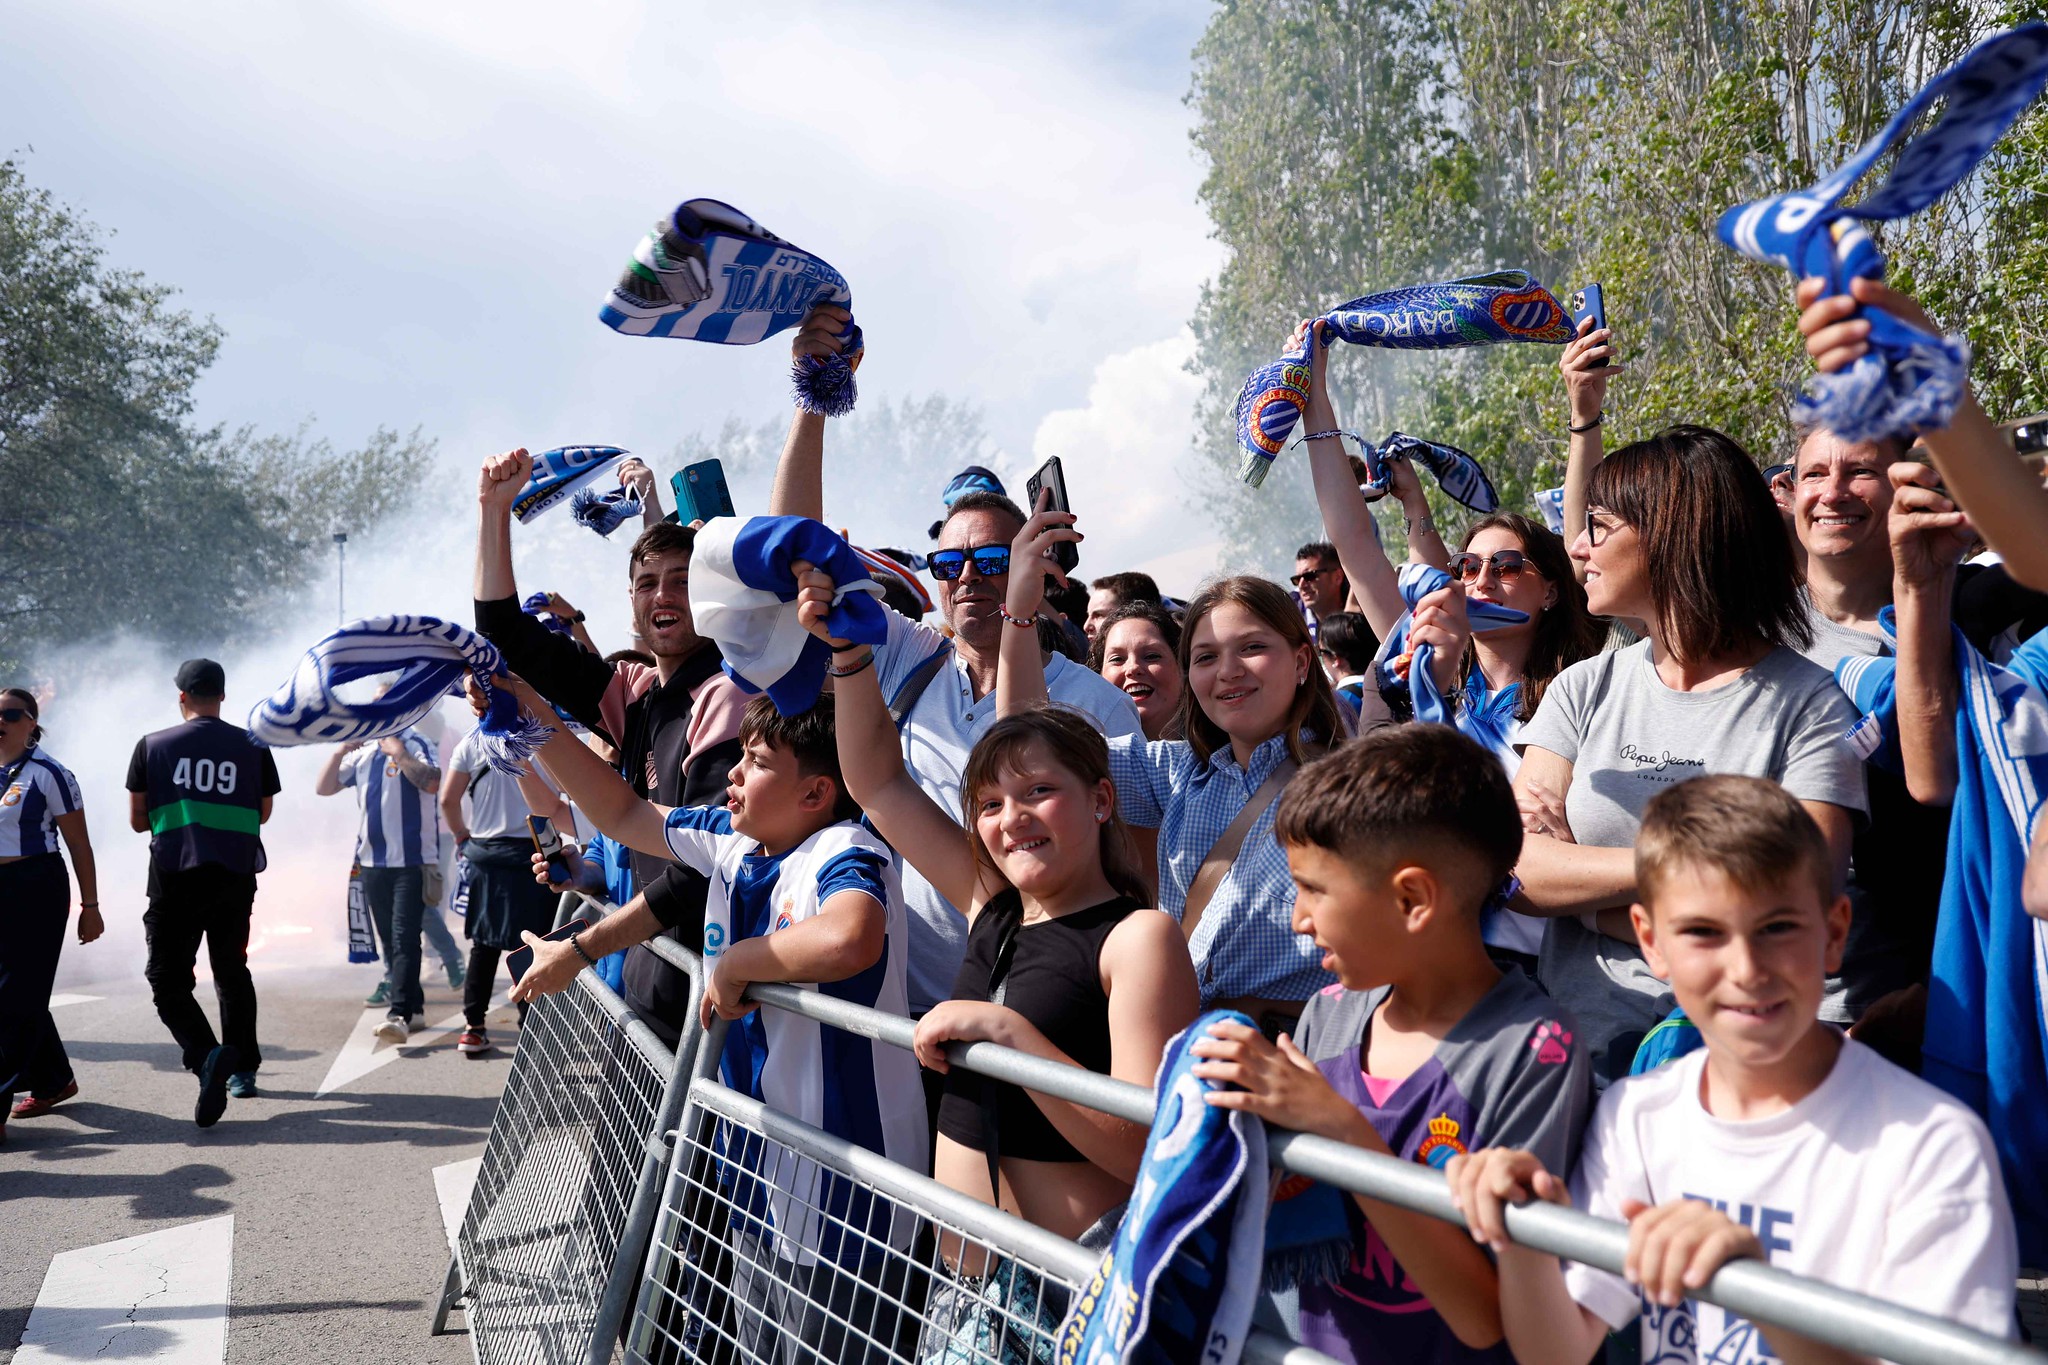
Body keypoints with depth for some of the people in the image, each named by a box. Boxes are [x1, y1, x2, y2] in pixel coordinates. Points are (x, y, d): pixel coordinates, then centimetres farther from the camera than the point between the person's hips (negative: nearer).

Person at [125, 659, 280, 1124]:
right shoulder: (253, 748, 3)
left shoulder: (152, 746, 1)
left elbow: (138, 820, 6)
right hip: (236, 876, 3)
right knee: (232, 972, 18)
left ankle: (206, 1055, -23)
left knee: (168, 979, 1)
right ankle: (243, 1069, 22)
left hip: (175, 876, -2)